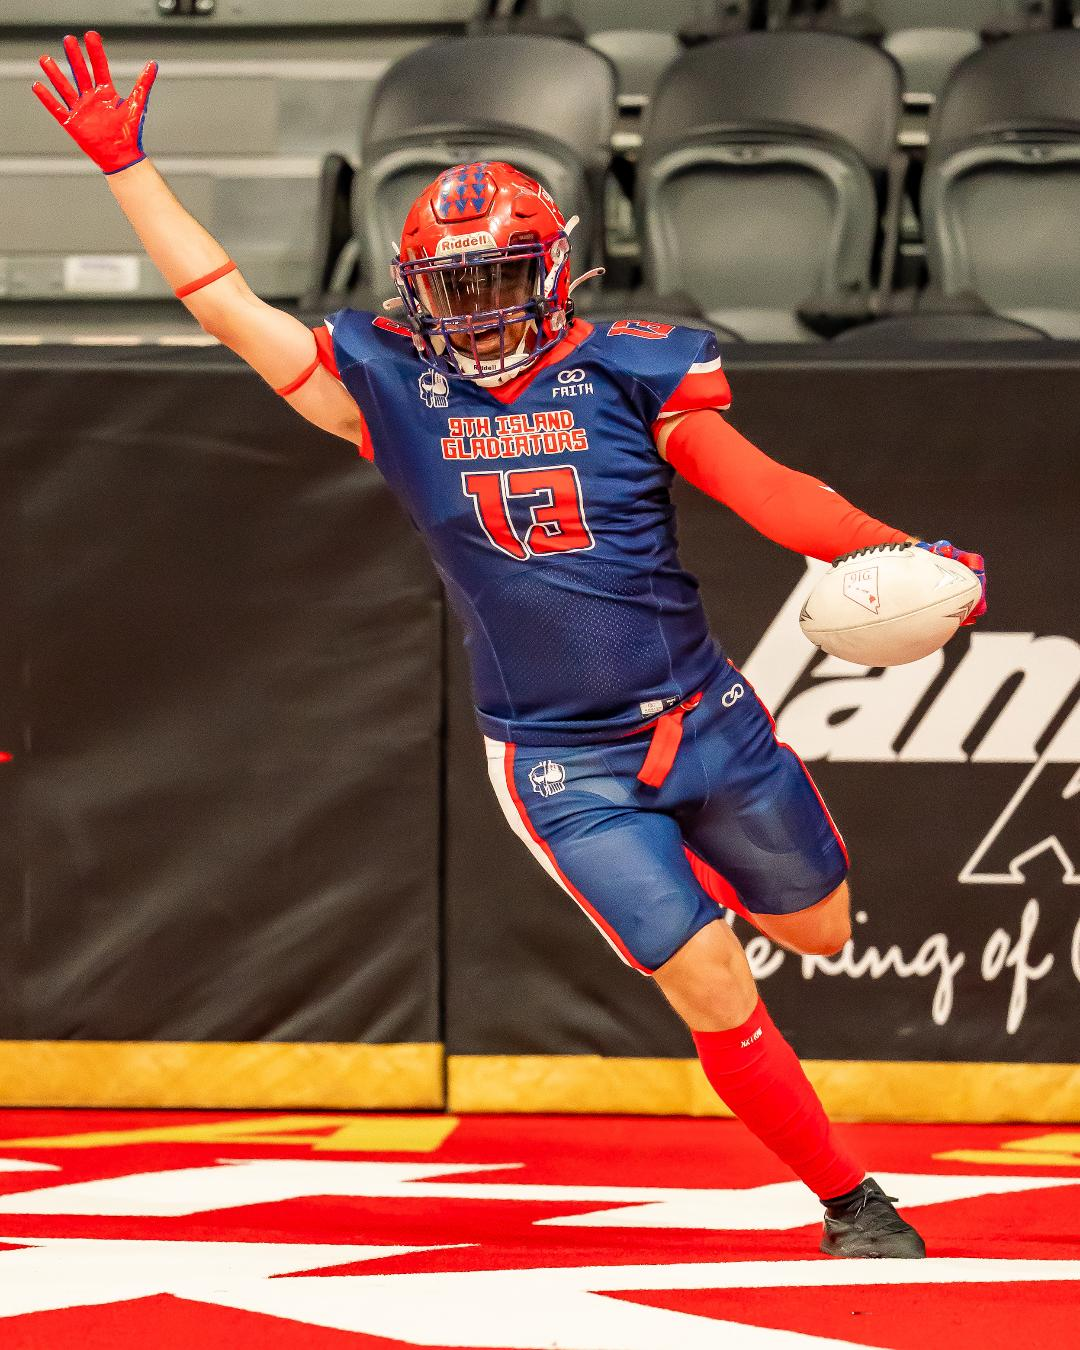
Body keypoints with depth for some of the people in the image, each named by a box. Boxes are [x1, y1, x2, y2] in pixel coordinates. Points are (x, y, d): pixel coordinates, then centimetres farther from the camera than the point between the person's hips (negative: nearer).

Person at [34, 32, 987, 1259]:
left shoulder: (628, 373, -4)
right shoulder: (391, 389, -2)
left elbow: (769, 492, -6)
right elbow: (224, 305, 3)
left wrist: (898, 551, -21)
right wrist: (124, 162, 3)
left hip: (702, 719, 2)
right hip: (561, 768, -2)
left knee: (822, 929, 16)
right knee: (712, 990, -10)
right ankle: (847, 1200, 7)